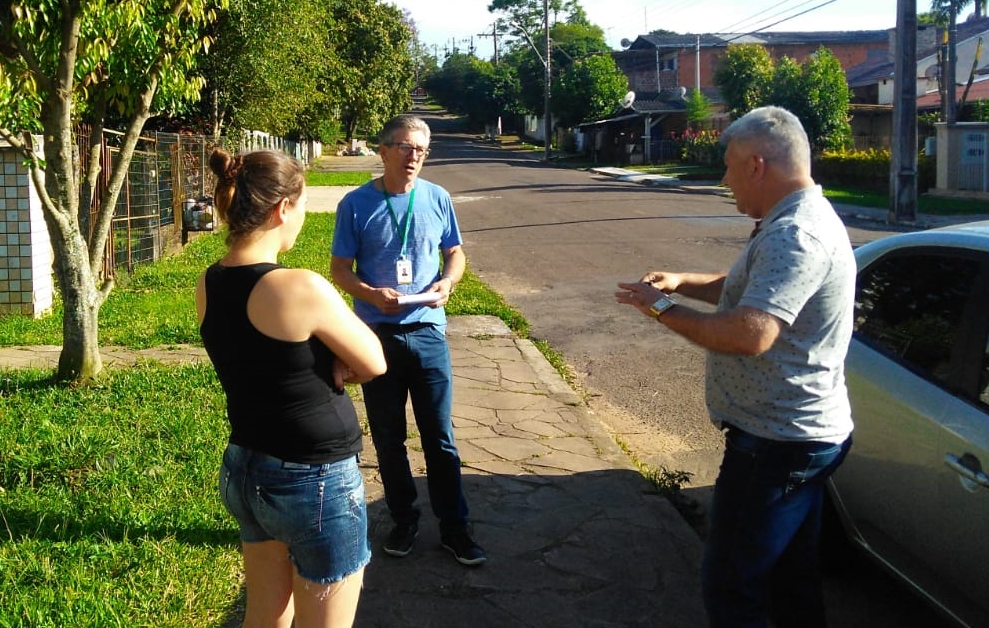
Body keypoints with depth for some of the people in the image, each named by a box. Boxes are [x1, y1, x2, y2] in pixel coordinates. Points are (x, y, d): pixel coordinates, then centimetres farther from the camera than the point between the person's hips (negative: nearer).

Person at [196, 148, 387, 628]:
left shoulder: (208, 286, -1)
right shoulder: (301, 288, -24)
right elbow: (374, 364, -11)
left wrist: (327, 365, -6)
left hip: (244, 471, 8)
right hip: (316, 482, -7)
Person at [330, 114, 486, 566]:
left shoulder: (437, 199, 0)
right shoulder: (357, 204, -5)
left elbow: (455, 253, 11)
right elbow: (340, 270, -2)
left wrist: (446, 283, -11)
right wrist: (373, 294, -21)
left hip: (428, 332, 1)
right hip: (377, 334, 0)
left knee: (440, 437, 6)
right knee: (388, 438, 11)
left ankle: (454, 529, 18)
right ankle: (404, 520, 28)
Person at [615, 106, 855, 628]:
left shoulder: (794, 236, -25)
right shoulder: (801, 219, 12)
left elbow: (751, 333, -36)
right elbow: (750, 291, 24)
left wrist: (663, 308, -22)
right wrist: (683, 282, 7)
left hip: (776, 443, -11)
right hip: (804, 434, 11)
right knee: (793, 577, 22)